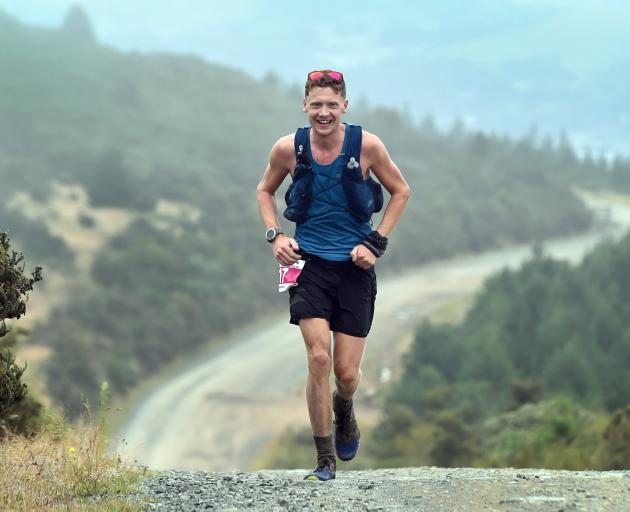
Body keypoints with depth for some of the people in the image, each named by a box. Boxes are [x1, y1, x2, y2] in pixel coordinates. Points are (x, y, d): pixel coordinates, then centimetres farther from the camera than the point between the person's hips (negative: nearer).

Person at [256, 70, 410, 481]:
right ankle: (325, 459, -3)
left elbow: (400, 191, 6)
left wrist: (377, 242, -2)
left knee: (346, 372, 1)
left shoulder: (367, 146, -9)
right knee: (319, 359, -16)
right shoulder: (289, 149, -6)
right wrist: (275, 236, -1)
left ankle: (344, 408, 40)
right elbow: (265, 191, 14)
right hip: (309, 263, 0)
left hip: (354, 267, 0)